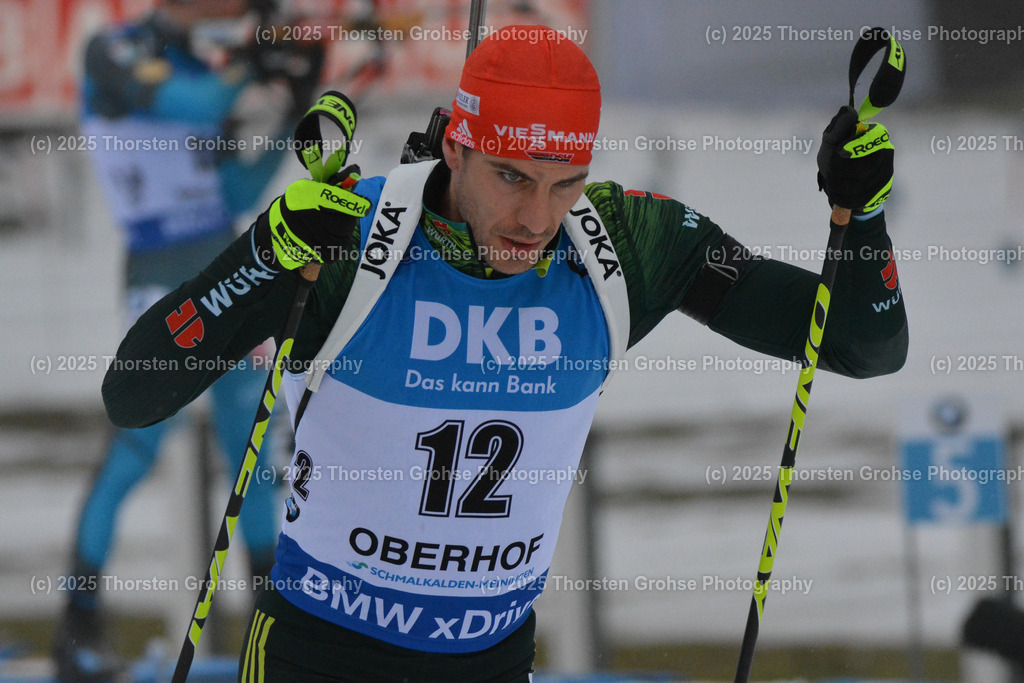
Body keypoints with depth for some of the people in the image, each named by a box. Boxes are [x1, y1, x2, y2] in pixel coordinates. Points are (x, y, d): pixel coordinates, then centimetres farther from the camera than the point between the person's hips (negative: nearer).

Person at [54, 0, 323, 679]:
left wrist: (293, 106, -2)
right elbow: (187, 103, -26)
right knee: (140, 439, -11)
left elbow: (239, 193, 6)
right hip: (165, 277, -7)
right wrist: (254, 68, -16)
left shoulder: (210, 72, 11)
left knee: (253, 444, 9)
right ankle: (80, 625, -4)